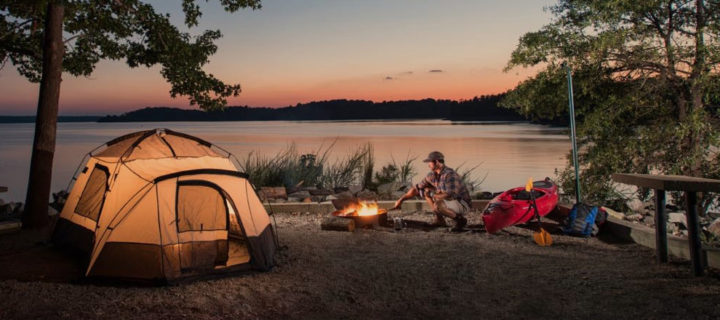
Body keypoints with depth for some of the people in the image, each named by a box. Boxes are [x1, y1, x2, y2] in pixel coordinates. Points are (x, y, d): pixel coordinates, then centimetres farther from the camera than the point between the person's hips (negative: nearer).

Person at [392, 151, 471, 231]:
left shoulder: (449, 174, -26)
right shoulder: (432, 175, 0)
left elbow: (449, 195, -35)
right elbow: (417, 188, 8)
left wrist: (432, 195, -20)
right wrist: (401, 199, 4)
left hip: (463, 205, -8)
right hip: (451, 202, 8)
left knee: (437, 205, -35)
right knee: (426, 190, 7)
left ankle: (460, 219, -11)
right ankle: (439, 220, 8)